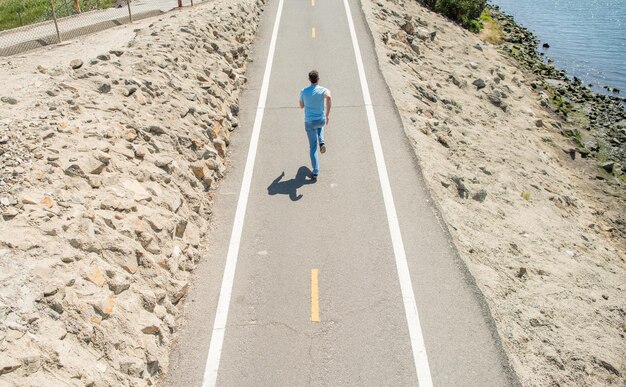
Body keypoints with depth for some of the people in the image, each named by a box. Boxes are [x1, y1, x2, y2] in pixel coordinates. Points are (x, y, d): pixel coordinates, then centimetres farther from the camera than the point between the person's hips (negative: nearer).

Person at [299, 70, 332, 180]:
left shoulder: (303, 92, -5)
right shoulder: (324, 90, -10)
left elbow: (301, 106, 9)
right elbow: (329, 97, -34)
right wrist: (327, 115, -27)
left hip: (309, 122, 0)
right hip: (321, 120, 0)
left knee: (313, 147, 8)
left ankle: (315, 173, 3)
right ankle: (321, 142, 13)